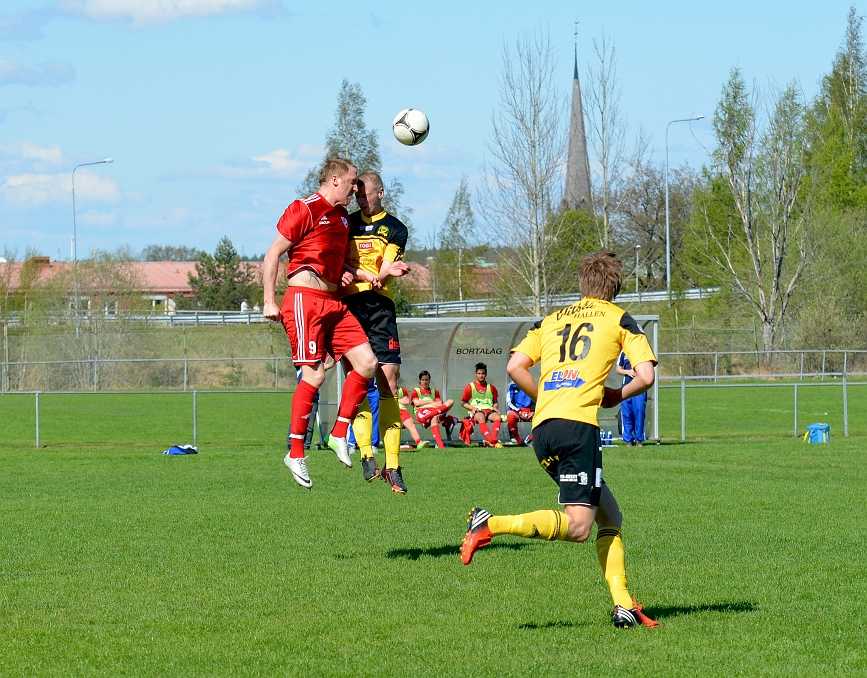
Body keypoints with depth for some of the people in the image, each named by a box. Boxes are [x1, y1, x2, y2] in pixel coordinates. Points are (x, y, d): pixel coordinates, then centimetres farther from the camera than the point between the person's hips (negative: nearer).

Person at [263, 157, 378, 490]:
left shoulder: (343, 217, 19)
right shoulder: (305, 209, -7)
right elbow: (273, 254, -6)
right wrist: (269, 301, -10)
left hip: (333, 302, 8)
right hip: (305, 298, -8)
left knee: (366, 361, -3)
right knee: (315, 375, -11)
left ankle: (339, 435, 7)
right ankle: (296, 454, -2)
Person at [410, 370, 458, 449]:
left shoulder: (435, 391, 28)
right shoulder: (415, 391, 20)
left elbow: (439, 404, 10)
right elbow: (417, 403, 0)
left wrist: (424, 403, 1)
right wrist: (431, 402, 9)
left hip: (436, 411, 4)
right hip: (421, 412, -4)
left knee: (450, 402, -22)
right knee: (434, 418, -42)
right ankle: (440, 445, -60)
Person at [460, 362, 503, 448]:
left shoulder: (491, 387, 17)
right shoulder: (470, 387, 9)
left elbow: (496, 402, 24)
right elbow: (463, 403, 11)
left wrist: (495, 407, 1)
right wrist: (472, 408, -7)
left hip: (489, 410, 3)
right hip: (476, 411, -3)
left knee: (497, 417, -34)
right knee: (481, 417, -40)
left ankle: (492, 439, -51)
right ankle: (492, 441, -57)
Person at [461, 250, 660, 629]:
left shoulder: (551, 320, 23)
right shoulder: (619, 319, 12)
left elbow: (515, 367, 11)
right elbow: (646, 376, 1)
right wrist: (616, 397, 20)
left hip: (542, 427, 7)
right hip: (578, 424, -7)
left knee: (610, 517, 14)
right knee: (577, 526, -12)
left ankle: (623, 605, 5)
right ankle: (491, 524, -26)